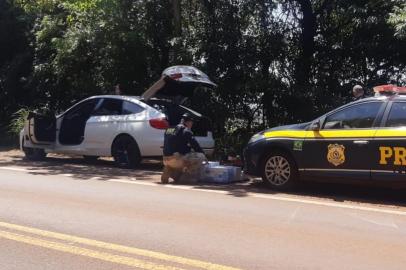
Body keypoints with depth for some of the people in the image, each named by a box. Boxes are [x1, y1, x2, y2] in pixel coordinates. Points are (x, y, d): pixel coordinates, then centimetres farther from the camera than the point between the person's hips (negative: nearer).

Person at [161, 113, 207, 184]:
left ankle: (168, 171, 9)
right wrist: (203, 155, 8)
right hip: (176, 160, -8)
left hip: (166, 160, 8)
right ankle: (187, 177, -3)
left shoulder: (169, 129, 20)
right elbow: (194, 144, -6)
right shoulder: (185, 130, -5)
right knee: (200, 157, -2)